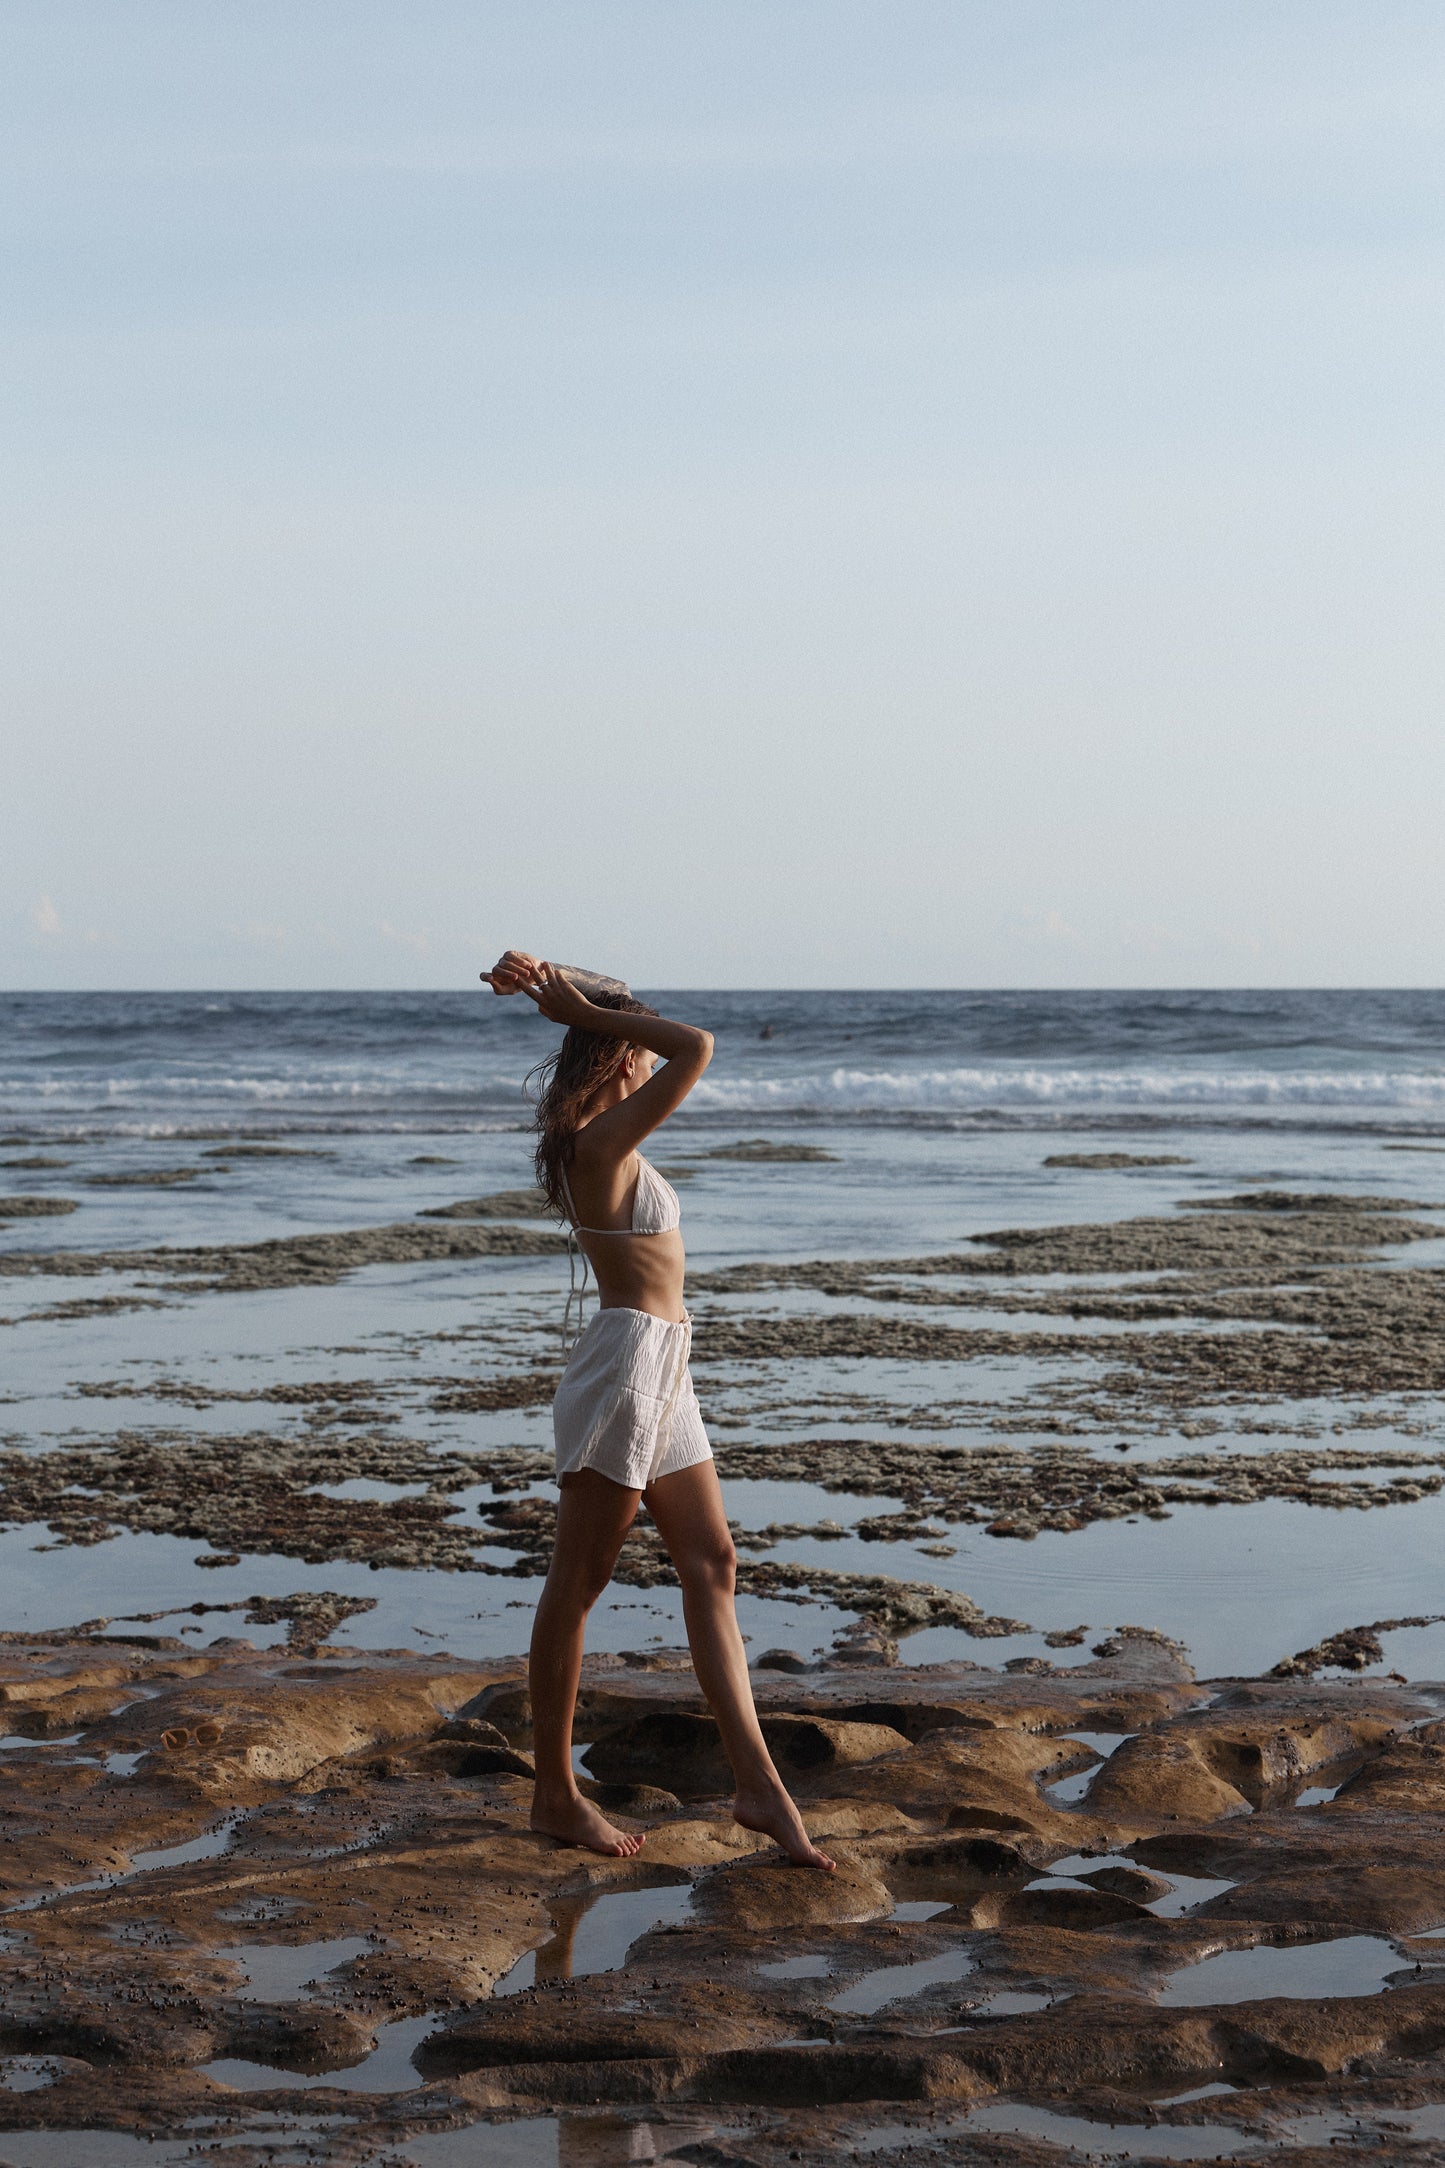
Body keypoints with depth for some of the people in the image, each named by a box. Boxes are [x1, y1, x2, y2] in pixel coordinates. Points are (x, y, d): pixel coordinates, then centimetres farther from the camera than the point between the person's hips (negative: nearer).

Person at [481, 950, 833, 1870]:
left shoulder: (593, 1138, 11)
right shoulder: (604, 1141, -16)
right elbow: (697, 1047, -23)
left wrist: (552, 985, 7)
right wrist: (581, 1007, -14)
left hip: (661, 1375, 10)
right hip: (627, 1358, -10)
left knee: (713, 1567, 7)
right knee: (578, 1583, 0)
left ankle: (759, 1783, 8)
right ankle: (556, 1794, 9)